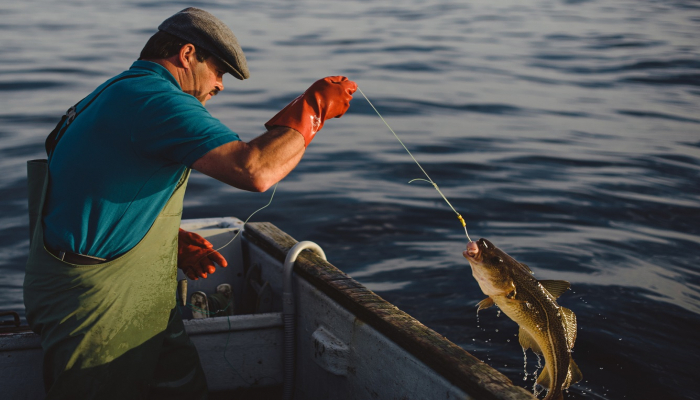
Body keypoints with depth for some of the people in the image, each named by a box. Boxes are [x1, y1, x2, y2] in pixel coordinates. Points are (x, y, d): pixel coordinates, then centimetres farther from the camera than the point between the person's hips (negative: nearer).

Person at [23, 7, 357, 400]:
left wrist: (173, 241, 10)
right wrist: (313, 106, -16)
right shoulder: (155, 99, -19)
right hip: (93, 305, -11)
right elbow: (255, 170, -29)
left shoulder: (121, 93, 16)